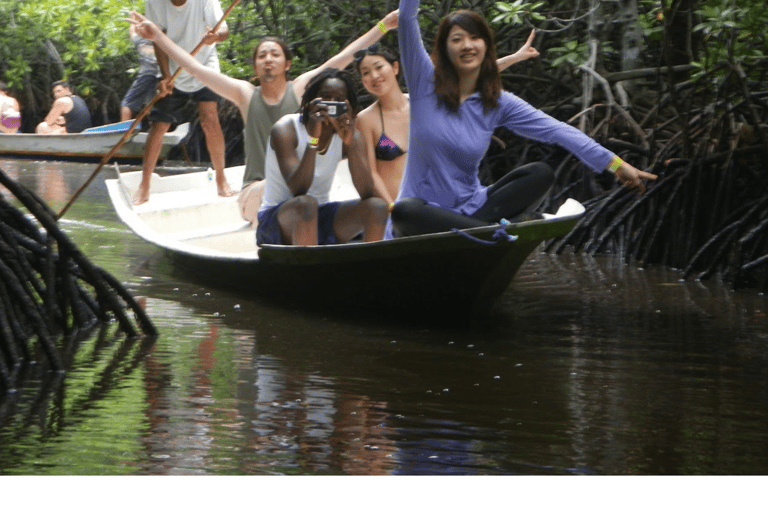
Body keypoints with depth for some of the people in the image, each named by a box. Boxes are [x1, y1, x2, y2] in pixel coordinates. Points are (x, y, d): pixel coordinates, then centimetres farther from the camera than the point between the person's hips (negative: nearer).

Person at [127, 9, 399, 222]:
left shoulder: (300, 88, 7)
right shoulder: (246, 94, 10)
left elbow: (343, 58, 6)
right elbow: (195, 68, 9)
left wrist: (383, 26, 4)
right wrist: (157, 35, 7)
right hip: (257, 191, 0)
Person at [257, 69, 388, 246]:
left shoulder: (346, 133, -1)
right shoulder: (286, 130, -14)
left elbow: (367, 193, -16)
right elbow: (298, 191, -28)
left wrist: (350, 143, -28)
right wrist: (313, 139, -37)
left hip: (320, 218, 5)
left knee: (377, 206, -17)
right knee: (306, 204, -37)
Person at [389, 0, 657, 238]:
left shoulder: (499, 103, 4)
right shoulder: (425, 81, -3)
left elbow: (555, 130, -3)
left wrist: (615, 163, -10)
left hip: (470, 207, 3)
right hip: (424, 210, -3)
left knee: (541, 174, -17)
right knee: (404, 210, -40)